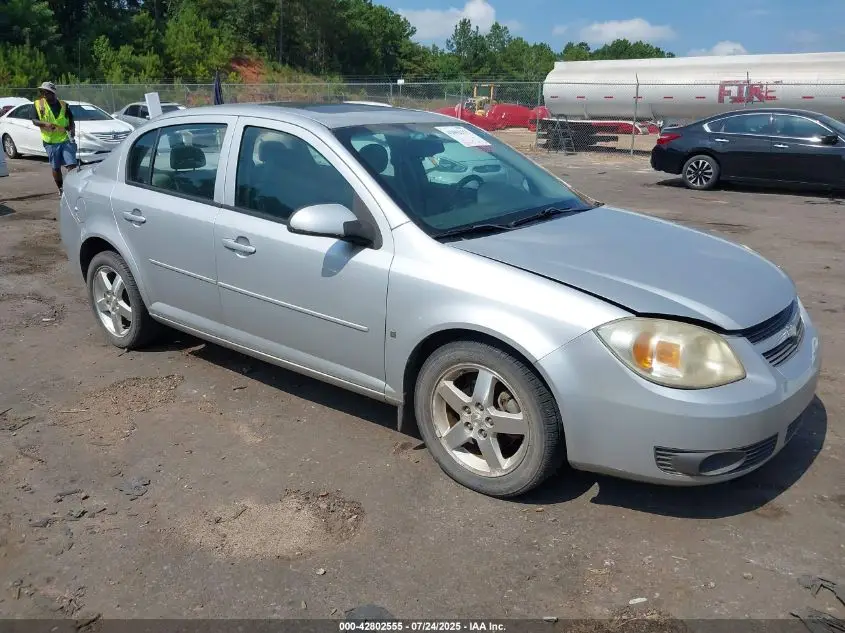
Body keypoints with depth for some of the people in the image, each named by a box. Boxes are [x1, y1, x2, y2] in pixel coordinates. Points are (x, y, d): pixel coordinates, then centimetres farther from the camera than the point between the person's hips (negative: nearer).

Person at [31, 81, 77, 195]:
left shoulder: (64, 105, 5)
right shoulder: (38, 104, 4)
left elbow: (71, 120, 10)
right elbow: (34, 120, 4)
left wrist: (72, 129, -10)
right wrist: (45, 124, -16)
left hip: (66, 140, -1)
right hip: (50, 142, 1)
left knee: (71, 164, -11)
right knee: (55, 167, 8)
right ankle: (61, 188, 22)